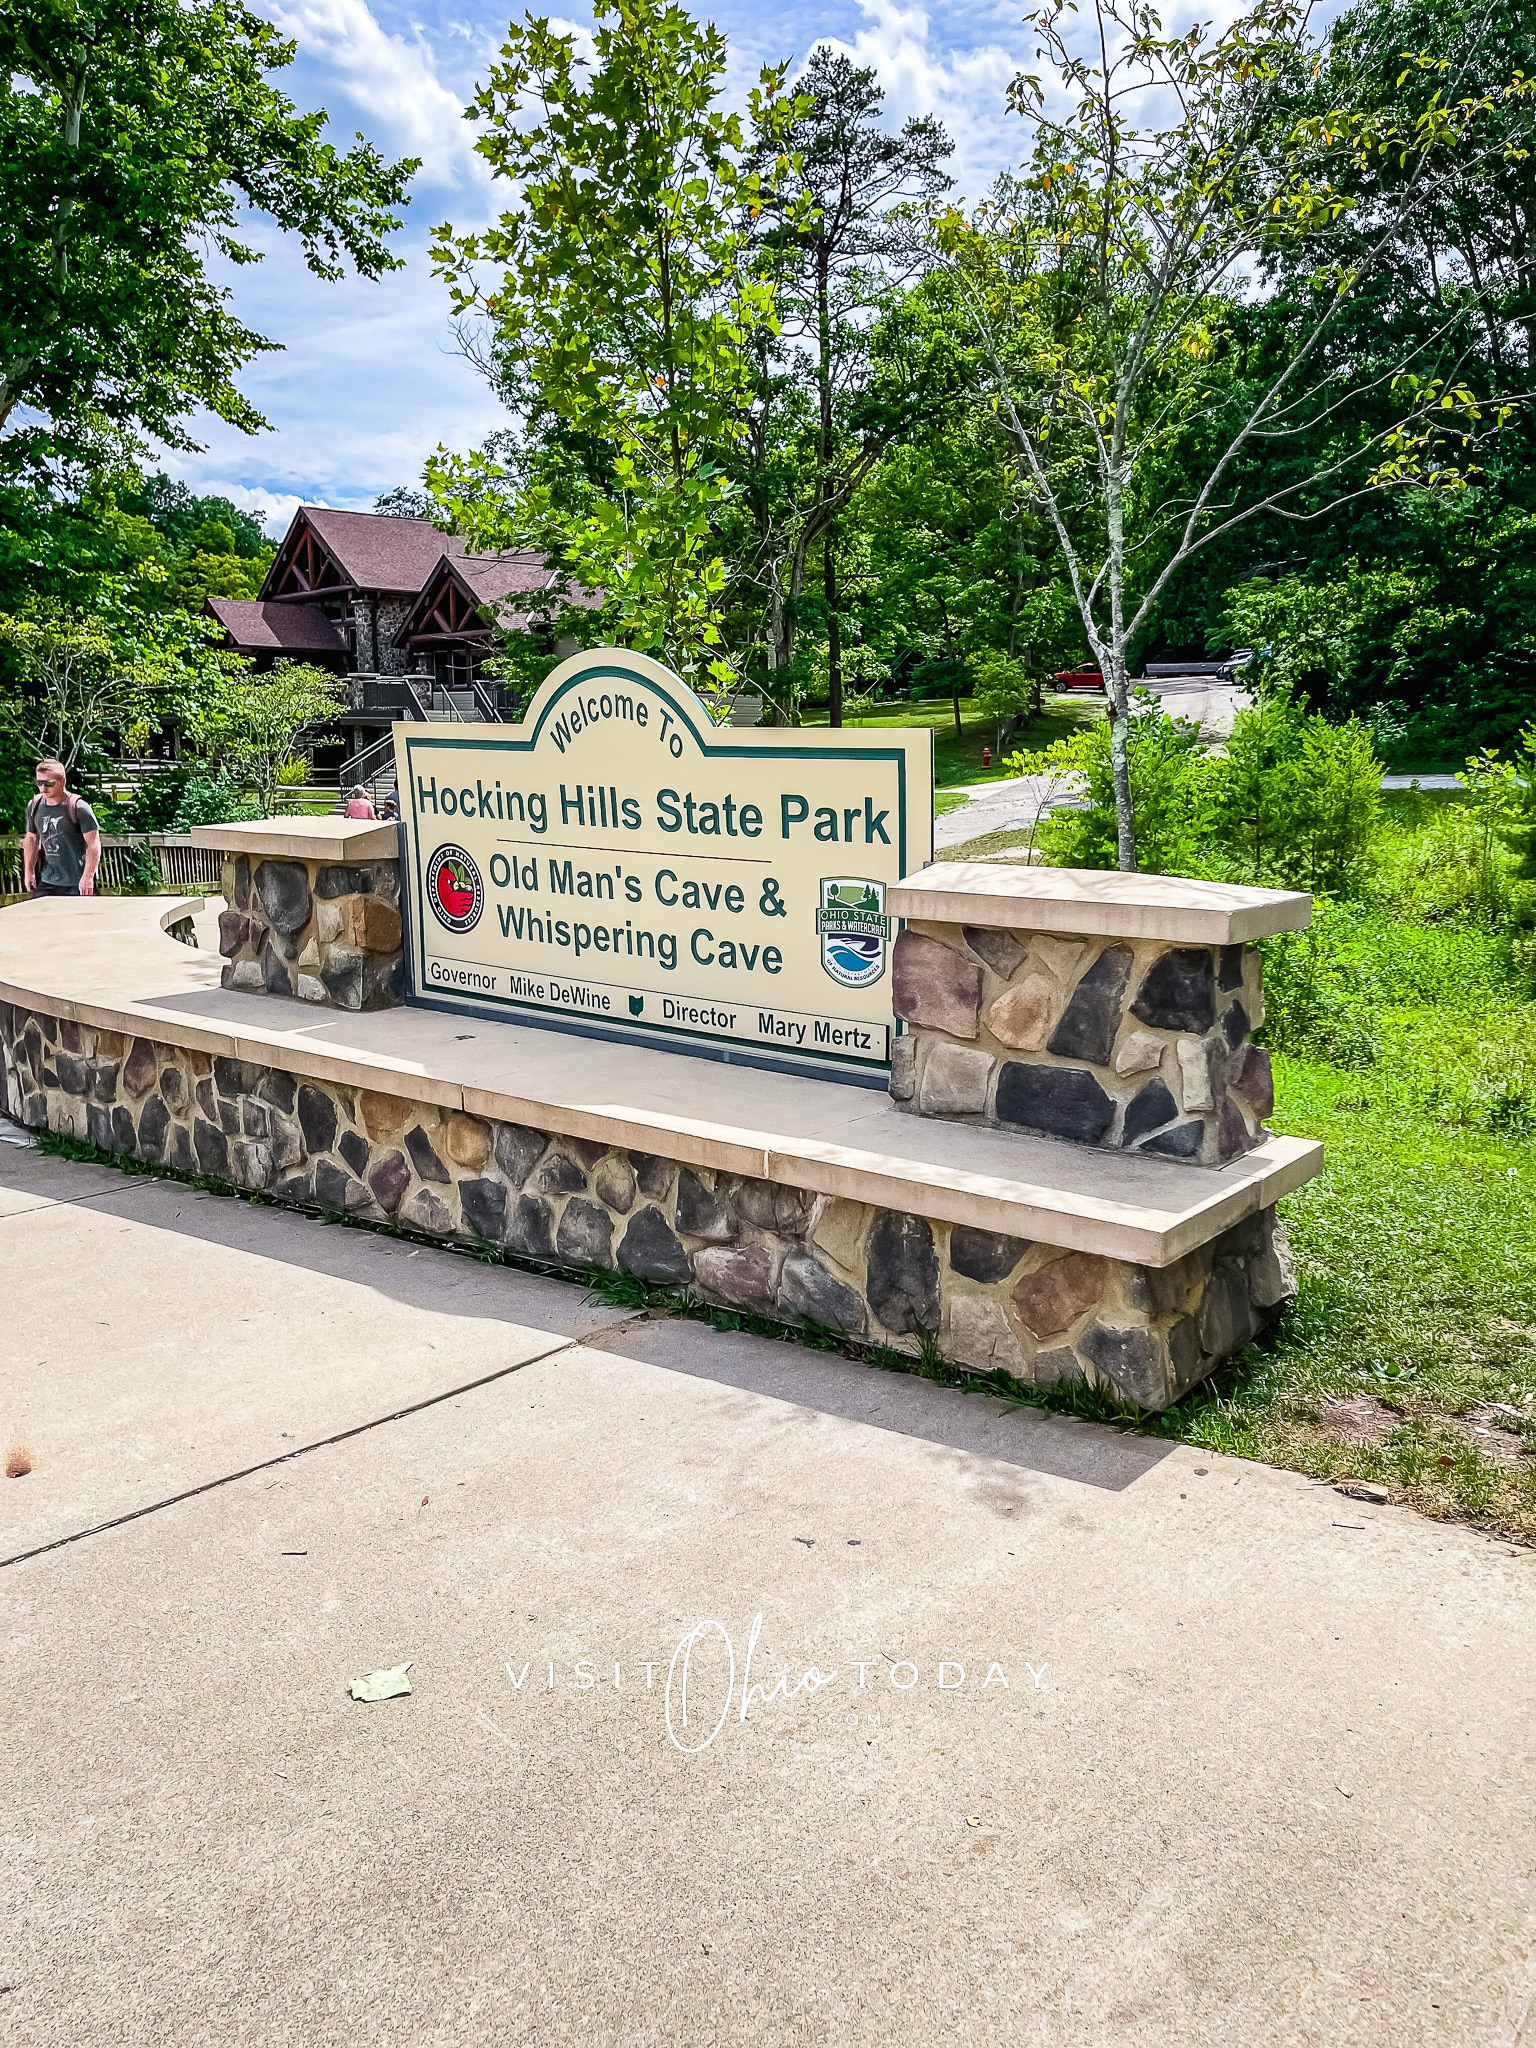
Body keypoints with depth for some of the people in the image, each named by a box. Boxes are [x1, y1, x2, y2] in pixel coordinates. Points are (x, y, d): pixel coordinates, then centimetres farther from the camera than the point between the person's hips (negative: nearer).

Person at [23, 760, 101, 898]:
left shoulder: (78, 808, -11)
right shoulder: (34, 806, 7)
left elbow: (93, 844, -12)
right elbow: (31, 838, 19)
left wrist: (88, 877, -18)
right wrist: (28, 871, 13)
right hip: (46, 883, 6)